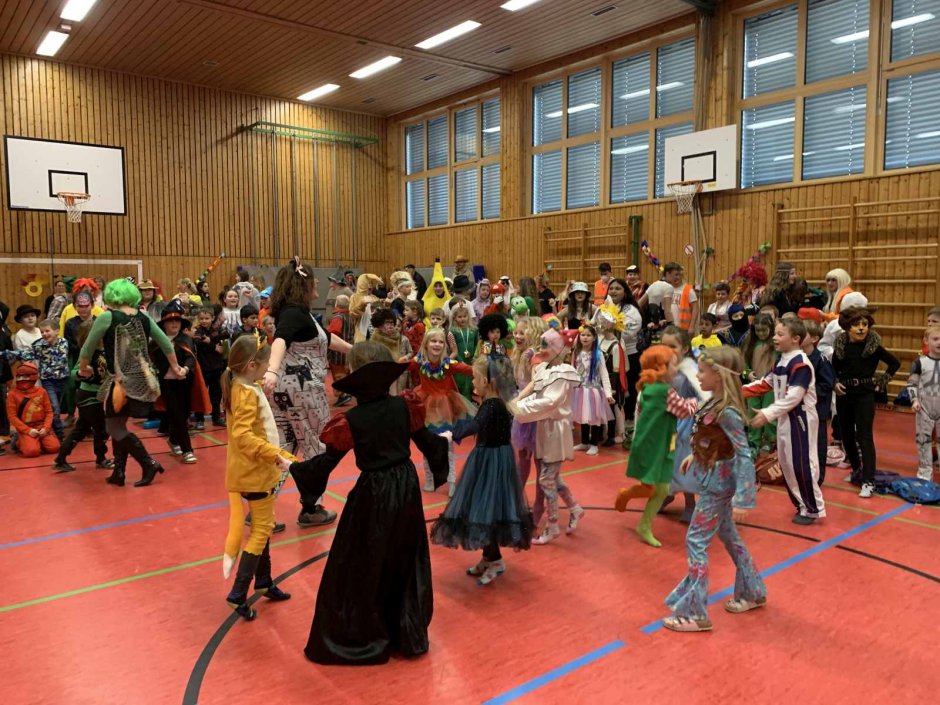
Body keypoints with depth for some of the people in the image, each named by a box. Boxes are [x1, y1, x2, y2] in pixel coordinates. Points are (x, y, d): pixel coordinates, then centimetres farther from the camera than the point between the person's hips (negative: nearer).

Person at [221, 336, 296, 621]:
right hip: (255, 472, -10)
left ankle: (263, 582, 32)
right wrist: (276, 456, -31)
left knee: (261, 527, 19)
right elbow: (243, 436, -31)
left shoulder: (244, 388, 8)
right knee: (261, 529, -1)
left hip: (254, 469, 10)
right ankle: (238, 593, 3)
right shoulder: (247, 394, -21)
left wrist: (277, 455, 15)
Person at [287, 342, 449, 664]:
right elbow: (427, 442, 4)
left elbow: (326, 462, -7)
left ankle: (357, 641, 23)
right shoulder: (403, 406, -7)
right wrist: (446, 441, 26)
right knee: (405, 563, 20)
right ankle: (409, 635, 32)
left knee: (360, 569, 11)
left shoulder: (350, 420, -16)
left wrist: (293, 466, 10)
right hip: (407, 488, 5)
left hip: (374, 495, -5)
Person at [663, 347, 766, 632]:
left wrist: (743, 499, -27)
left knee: (696, 541, -3)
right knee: (729, 537, 22)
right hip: (714, 479, 9)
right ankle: (752, 592, 39)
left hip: (718, 484, -9)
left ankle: (694, 613, 6)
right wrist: (695, 456, 21)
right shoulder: (715, 403, 1)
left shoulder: (727, 412, -25)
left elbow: (744, 455, -25)